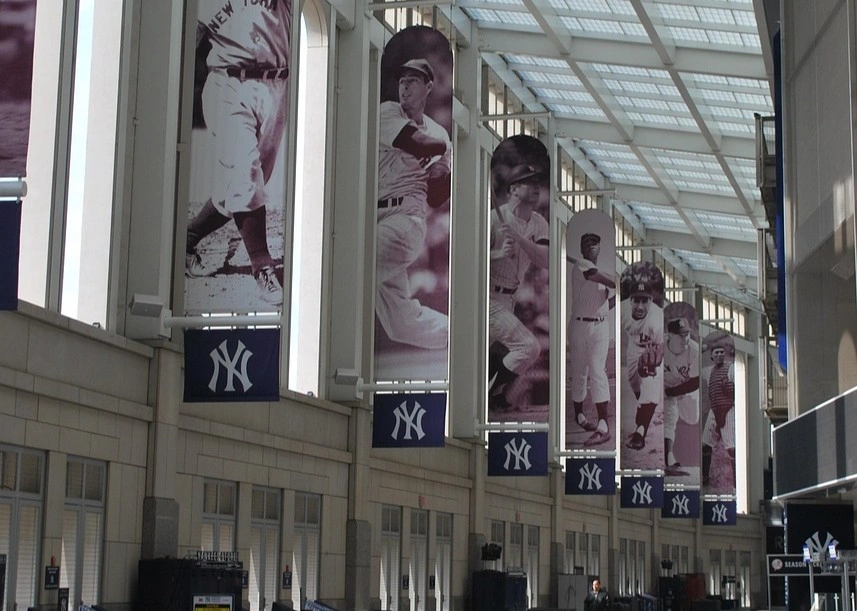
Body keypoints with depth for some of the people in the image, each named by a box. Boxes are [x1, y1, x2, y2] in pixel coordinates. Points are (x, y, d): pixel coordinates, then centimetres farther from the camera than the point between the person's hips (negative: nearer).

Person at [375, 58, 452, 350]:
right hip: (377, 215, 2)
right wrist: (445, 147, 9)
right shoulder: (388, 112, 11)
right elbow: (419, 145, -7)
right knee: (404, 324, 3)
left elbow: (435, 199, 13)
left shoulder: (440, 134, 16)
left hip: (406, 215, -2)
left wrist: (447, 173, -4)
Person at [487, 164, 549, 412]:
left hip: (507, 298, 8)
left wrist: (518, 237, -24)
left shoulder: (539, 224, 5)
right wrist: (499, 253, -31)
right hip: (487, 298, -8)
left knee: (487, 354, 16)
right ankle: (491, 395, -4)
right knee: (529, 345, -16)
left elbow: (545, 261, -11)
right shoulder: (494, 218, -15)